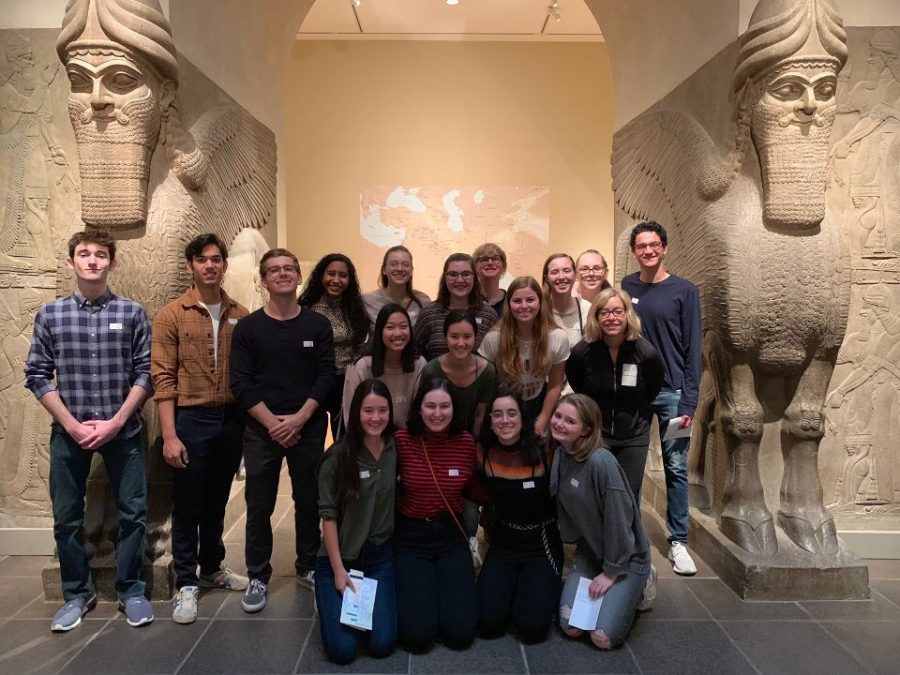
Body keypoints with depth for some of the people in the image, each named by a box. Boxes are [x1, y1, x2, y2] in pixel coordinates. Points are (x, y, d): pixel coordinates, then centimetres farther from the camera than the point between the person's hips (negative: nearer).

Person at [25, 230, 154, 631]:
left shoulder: (132, 313, -1)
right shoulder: (50, 314, 2)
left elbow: (145, 372, -2)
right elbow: (37, 376, 1)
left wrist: (116, 422, -10)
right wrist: (72, 425, -8)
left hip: (123, 430, -1)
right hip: (68, 432, 1)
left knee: (133, 512, 4)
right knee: (67, 516, 9)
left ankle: (132, 591, 21)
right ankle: (77, 594, 28)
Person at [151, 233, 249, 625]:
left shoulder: (240, 317, 5)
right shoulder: (171, 316, -4)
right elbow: (163, 379, -8)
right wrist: (169, 435, -13)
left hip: (231, 419, 3)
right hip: (191, 420, -3)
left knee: (217, 501, 17)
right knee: (187, 505, 7)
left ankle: (212, 568, 34)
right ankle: (186, 583, 21)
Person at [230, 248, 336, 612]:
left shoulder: (318, 324, 3)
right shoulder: (248, 327, 1)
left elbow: (326, 375, -2)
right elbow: (240, 382, -5)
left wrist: (299, 418, -12)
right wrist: (272, 422, -13)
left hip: (308, 428, 1)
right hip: (261, 429, -1)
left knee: (309, 500, 10)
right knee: (259, 506, 5)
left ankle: (308, 566, 28)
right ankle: (258, 576, 21)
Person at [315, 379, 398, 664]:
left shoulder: (397, 451, -4)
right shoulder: (338, 456, -15)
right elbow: (328, 515, -11)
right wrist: (338, 569, -12)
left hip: (380, 556, 3)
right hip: (339, 557, -2)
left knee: (382, 645, -7)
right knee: (342, 650, -8)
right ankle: (332, 601, 23)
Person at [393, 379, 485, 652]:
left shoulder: (466, 442, -6)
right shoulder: (402, 440, -13)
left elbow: (474, 490, 8)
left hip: (451, 536, 2)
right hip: (410, 537, -2)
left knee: (460, 633, -8)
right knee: (417, 635, -12)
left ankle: (445, 584, 23)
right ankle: (413, 588, 20)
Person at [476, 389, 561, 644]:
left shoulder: (545, 453, -17)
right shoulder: (483, 453, -9)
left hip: (543, 545, -2)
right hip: (502, 543, 2)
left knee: (532, 627, -14)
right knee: (489, 623, -10)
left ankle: (544, 587, 16)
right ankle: (512, 585, 19)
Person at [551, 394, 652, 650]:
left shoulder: (601, 461, -29)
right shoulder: (558, 455, -6)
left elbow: (618, 518, -24)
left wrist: (611, 572, -15)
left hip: (625, 556, -6)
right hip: (588, 552, 6)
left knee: (604, 638, -10)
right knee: (570, 628, -3)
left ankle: (639, 587, 15)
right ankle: (618, 592, 23)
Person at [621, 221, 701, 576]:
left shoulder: (684, 291, 0)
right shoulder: (624, 288, 6)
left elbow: (692, 350, -3)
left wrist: (689, 402, -9)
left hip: (671, 392, -2)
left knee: (676, 468, 3)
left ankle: (678, 542, 14)